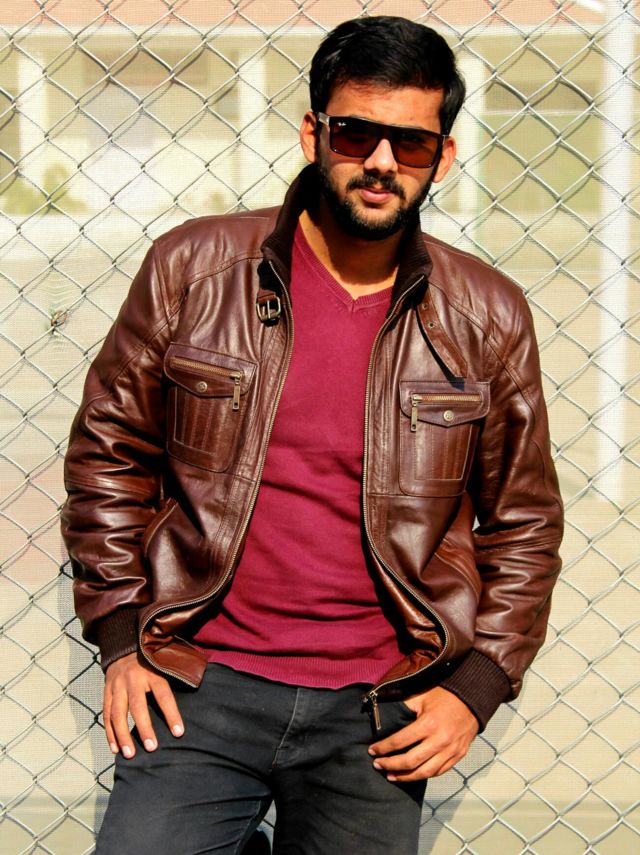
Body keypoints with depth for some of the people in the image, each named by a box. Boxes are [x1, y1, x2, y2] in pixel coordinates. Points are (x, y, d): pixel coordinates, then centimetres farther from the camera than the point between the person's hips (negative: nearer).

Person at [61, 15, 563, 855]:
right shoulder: (192, 267, -2)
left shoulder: (487, 318, 0)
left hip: (378, 714, 1)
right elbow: (110, 448, 6)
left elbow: (524, 524, 8)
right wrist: (120, 633, 1)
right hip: (200, 686, 0)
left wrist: (476, 686, 1)